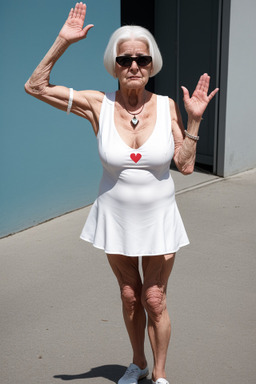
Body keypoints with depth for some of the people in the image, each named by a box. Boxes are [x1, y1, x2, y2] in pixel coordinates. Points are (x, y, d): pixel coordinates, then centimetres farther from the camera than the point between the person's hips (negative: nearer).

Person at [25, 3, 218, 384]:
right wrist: (63, 42, -17)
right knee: (129, 297, 18)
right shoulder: (99, 105, -11)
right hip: (116, 218, 1)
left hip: (159, 218, 0)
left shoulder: (166, 106, -9)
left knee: (155, 301, 9)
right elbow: (34, 86, -11)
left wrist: (194, 120, -17)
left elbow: (186, 165, -7)